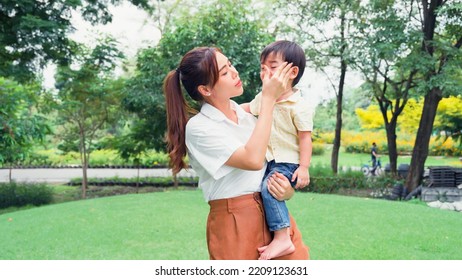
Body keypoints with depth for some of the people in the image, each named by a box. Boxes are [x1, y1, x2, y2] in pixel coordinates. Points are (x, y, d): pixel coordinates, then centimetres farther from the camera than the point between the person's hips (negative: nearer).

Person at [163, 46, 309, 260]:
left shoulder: (249, 113, 8)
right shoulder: (198, 127, -9)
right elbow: (253, 160, -22)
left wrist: (286, 190, -8)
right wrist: (268, 99, -16)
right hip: (235, 223, -5)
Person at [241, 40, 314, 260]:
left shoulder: (299, 106, -14)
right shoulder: (263, 98, 7)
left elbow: (305, 138, -14)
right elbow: (248, 108, 26)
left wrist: (304, 167, -19)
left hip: (287, 163, -8)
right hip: (268, 161, 9)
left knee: (268, 188, -29)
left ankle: (282, 239, -28)